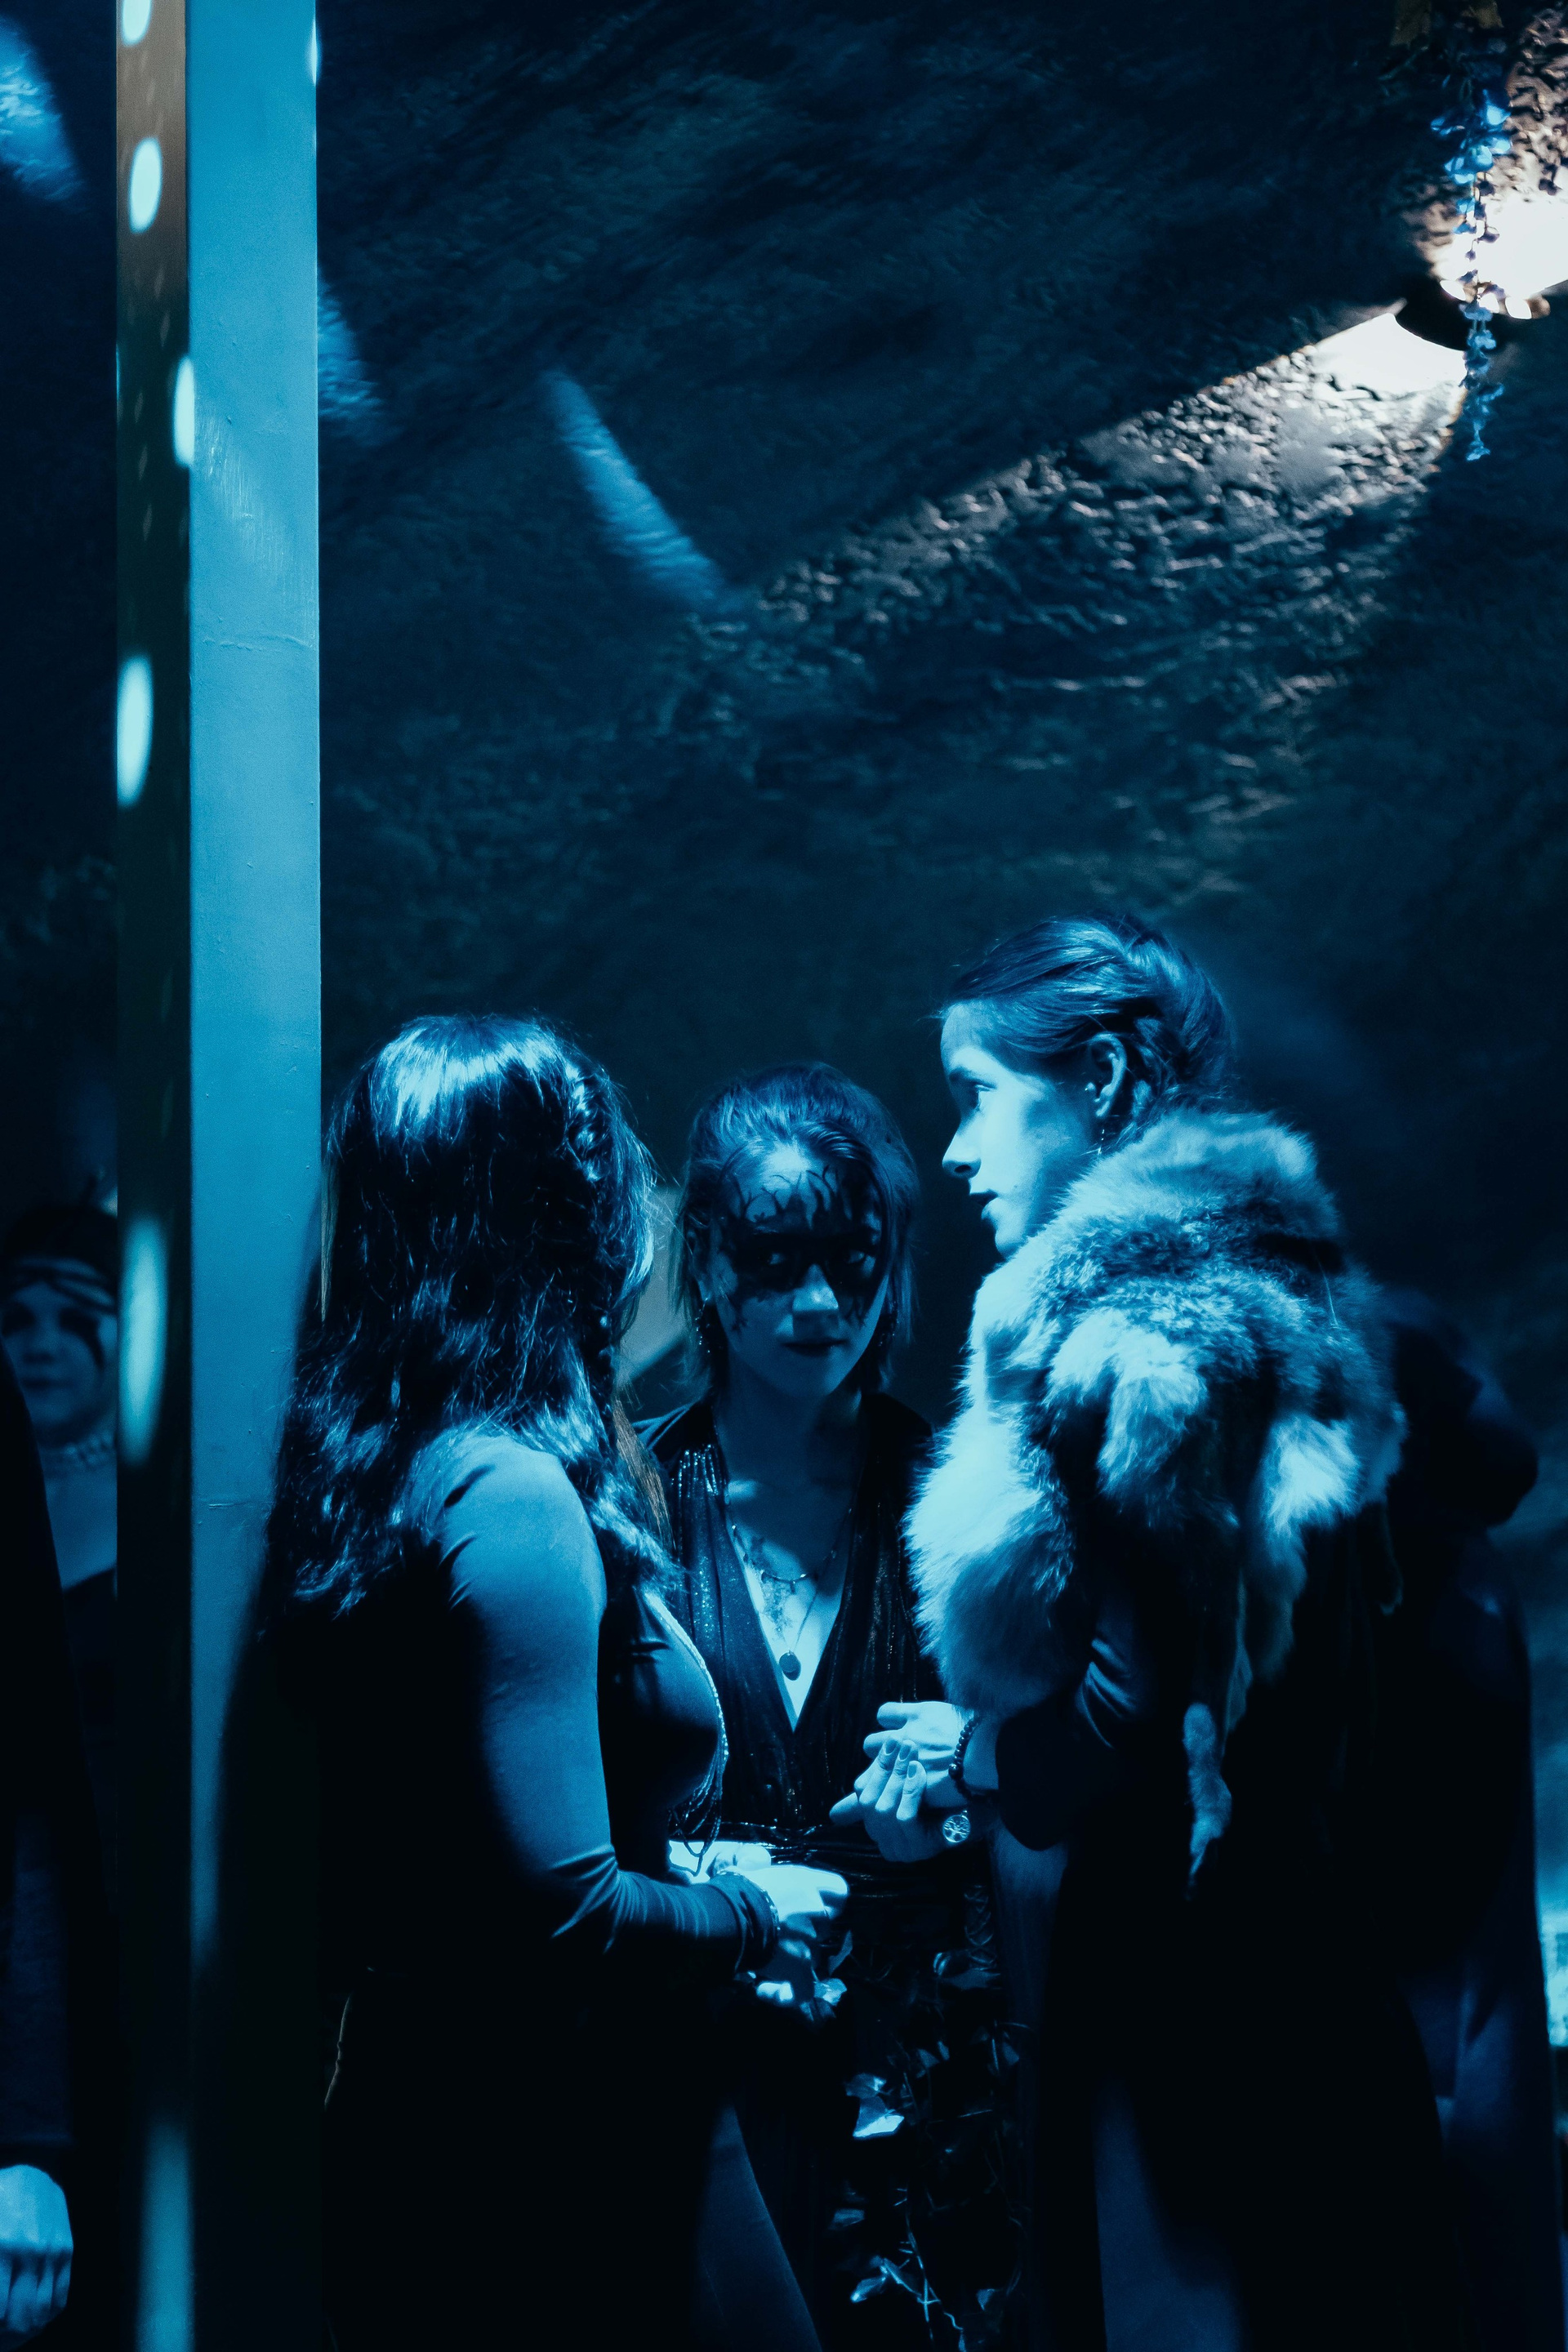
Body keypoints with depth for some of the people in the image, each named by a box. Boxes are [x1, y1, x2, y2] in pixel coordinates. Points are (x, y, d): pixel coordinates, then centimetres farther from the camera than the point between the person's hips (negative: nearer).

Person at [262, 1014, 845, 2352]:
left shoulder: (363, 1462, 4)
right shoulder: (516, 1498, -22)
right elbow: (558, 1921, -25)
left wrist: (693, 1888, 12)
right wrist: (750, 1919, -8)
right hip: (560, 2159, -8)